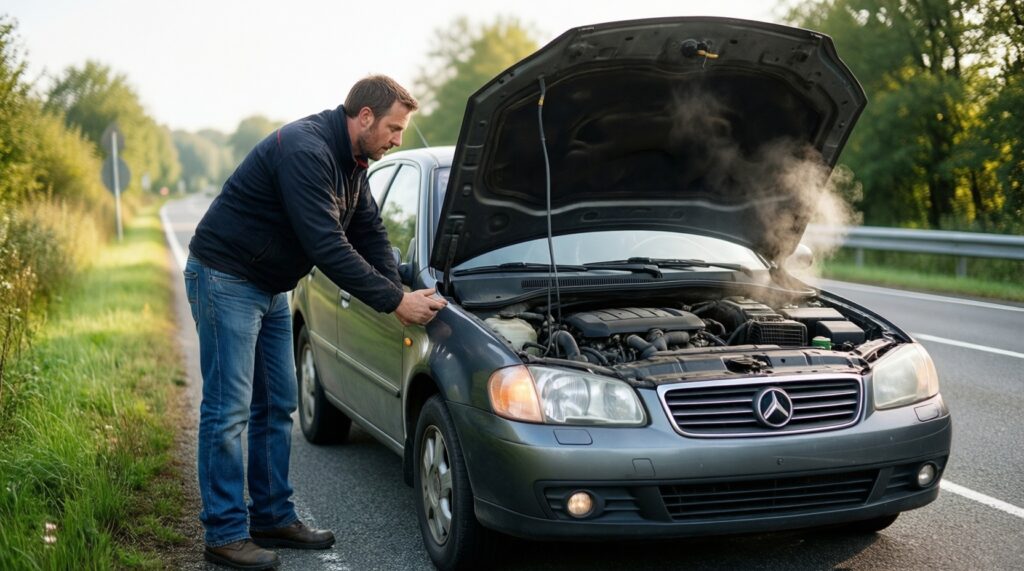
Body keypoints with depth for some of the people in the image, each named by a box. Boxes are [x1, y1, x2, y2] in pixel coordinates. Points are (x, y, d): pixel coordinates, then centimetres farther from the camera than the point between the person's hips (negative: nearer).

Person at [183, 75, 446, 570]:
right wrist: (394, 301, -27)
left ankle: (274, 518, 21)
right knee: (228, 411, -6)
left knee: (277, 405, 12)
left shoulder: (352, 162, 5)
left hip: (270, 287, 10)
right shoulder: (304, 150, -26)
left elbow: (370, 235, 9)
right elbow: (327, 246, -31)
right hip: (225, 279, -10)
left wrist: (400, 296, -5)